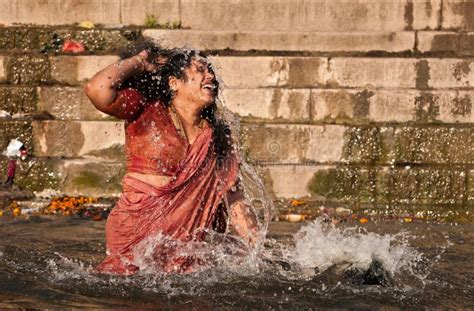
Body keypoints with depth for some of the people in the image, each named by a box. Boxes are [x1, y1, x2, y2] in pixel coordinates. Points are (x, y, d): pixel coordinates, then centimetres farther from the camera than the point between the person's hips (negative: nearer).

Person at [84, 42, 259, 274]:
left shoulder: (217, 135, 11)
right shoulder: (146, 113, -3)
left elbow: (234, 200, 13)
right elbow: (97, 89, -21)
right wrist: (138, 62, -4)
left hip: (186, 241, 4)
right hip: (134, 236, -4)